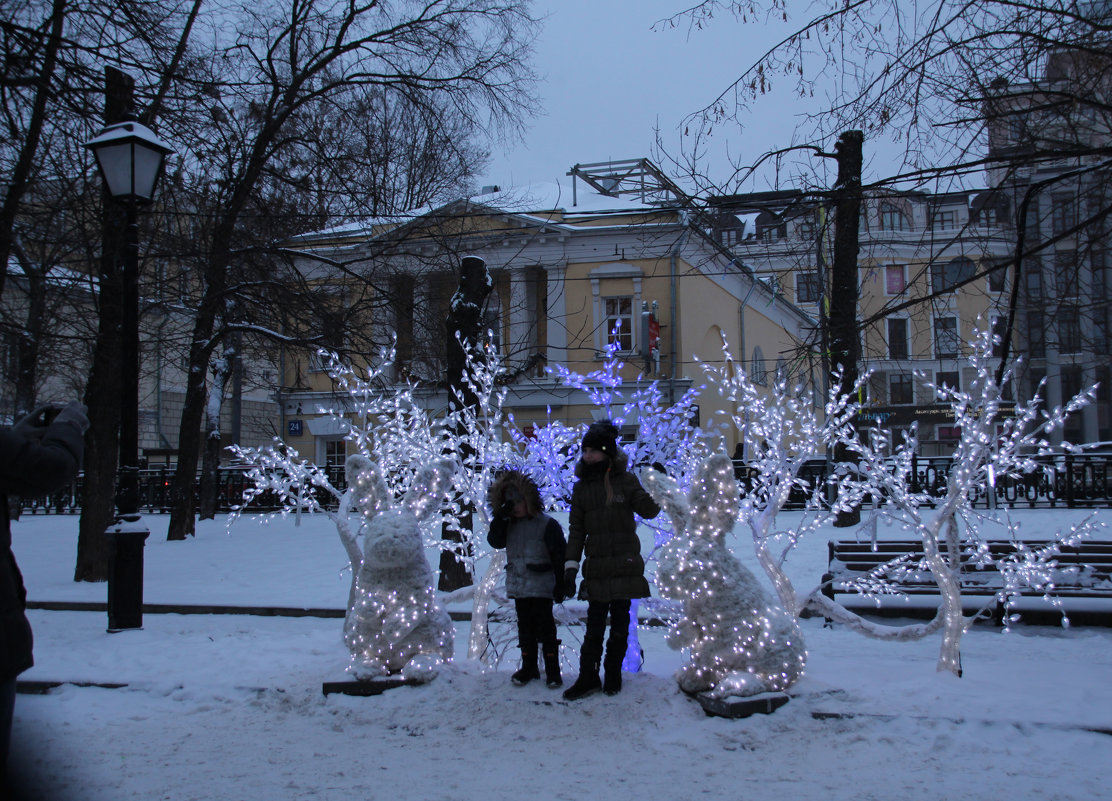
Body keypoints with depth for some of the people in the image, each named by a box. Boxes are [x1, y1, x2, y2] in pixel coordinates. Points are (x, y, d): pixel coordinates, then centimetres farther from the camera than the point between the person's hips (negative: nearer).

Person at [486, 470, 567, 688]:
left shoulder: (547, 525, -8)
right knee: (525, 627, 13)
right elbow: (495, 541, -2)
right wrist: (499, 518, -12)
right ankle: (528, 667, 23)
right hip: (518, 587, 6)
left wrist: (560, 585, -11)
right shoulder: (509, 526, 10)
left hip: (541, 588, -5)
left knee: (545, 627, -1)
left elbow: (559, 557, -9)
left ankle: (552, 670, 7)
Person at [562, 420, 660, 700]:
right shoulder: (582, 487, 5)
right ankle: (588, 677, 12)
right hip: (596, 568, 1)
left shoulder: (625, 480, 0)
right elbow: (576, 530, 5)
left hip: (625, 565, -1)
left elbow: (647, 510, -1)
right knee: (594, 626, 1)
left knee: (620, 624, 9)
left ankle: (613, 675, 22)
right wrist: (571, 566, -1)